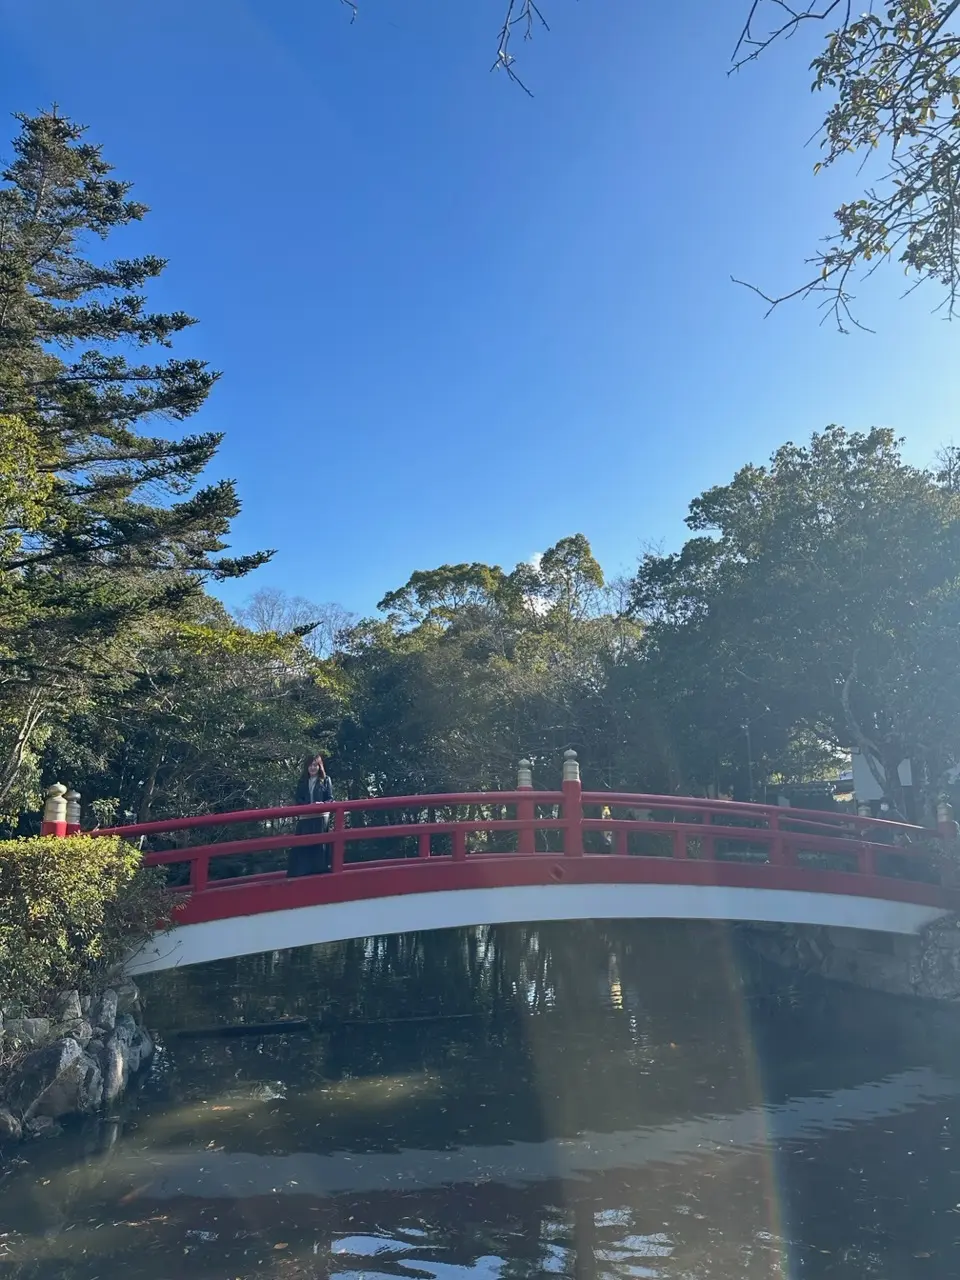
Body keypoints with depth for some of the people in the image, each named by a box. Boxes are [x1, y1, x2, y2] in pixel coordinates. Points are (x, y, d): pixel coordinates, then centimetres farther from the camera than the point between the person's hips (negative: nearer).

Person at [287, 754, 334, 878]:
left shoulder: (325, 780, 4)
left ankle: (319, 869, 7)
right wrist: (308, 806, -13)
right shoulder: (302, 781, 10)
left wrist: (323, 804, -20)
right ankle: (303, 870, 2)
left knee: (320, 843, 0)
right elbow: (297, 799, 5)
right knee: (303, 844, -2)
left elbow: (331, 799, 2)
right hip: (305, 817, 2)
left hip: (321, 816, -2)